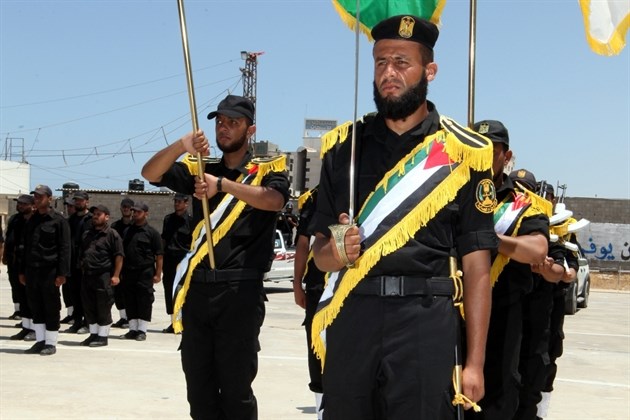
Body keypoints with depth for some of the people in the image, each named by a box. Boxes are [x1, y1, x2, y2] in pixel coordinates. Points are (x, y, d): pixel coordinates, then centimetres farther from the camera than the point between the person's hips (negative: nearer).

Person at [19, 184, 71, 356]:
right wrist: (22, 271, 14)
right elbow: (26, 247, 19)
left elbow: (64, 249, -9)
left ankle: (51, 343, 9)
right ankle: (40, 341, 18)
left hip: (49, 271, -6)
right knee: (36, 308, 9)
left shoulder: (58, 221, -4)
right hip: (31, 271, 6)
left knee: (51, 308, 0)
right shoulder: (31, 221, 14)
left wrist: (62, 273, -15)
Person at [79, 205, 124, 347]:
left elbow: (119, 256, -10)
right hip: (87, 275, 7)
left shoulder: (112, 234, -5)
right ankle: (93, 334, 22)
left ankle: (103, 336, 7)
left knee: (103, 307, -1)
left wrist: (116, 275, -15)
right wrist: (82, 269, 15)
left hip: (104, 276, -7)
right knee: (89, 306, 11)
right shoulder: (87, 234, 17)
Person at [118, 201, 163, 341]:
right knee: (130, 302, 9)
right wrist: (121, 271, 11)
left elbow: (159, 255, -5)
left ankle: (142, 331, 6)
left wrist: (158, 274, -11)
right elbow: (122, 252, 18)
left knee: (144, 302, -2)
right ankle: (133, 329, 18)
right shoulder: (128, 231, 14)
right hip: (128, 272, 5)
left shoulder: (152, 232, -2)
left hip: (145, 273, -5)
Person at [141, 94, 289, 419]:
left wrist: (223, 184, -30)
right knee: (198, 386, 10)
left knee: (236, 387, -2)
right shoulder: (200, 168, 16)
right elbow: (151, 173, 1)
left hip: (240, 291, -4)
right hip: (197, 288, 5)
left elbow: (274, 200, -18)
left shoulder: (267, 168, 4)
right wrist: (181, 146, -18)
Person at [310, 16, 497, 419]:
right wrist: (335, 253, -10)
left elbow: (477, 266, 0)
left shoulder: (463, 151, 2)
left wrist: (475, 362, -4)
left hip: (426, 324, -2)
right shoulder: (342, 145, 10)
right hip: (349, 321, 3)